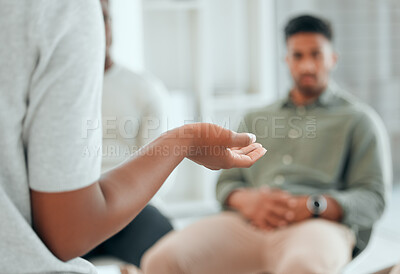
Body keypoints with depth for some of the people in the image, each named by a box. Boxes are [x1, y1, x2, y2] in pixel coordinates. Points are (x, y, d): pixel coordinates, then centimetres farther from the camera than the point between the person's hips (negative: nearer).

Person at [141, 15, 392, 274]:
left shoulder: (359, 119, 17)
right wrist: (247, 200, -3)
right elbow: (227, 182, 23)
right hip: (244, 223, 4)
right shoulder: (256, 119, 28)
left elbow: (373, 197, 6)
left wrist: (310, 206, -12)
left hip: (317, 224, -3)